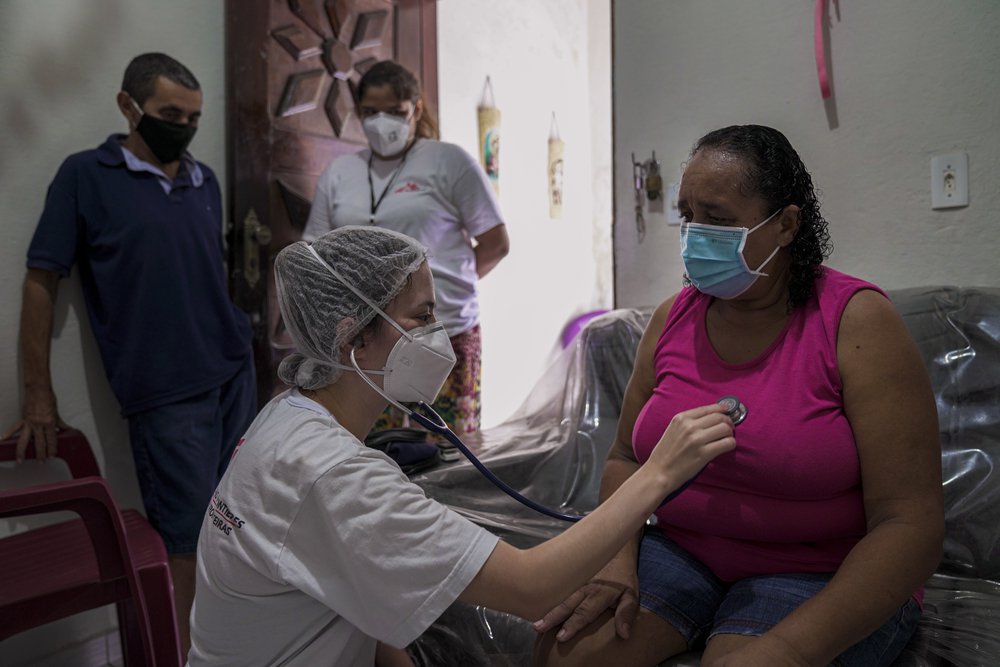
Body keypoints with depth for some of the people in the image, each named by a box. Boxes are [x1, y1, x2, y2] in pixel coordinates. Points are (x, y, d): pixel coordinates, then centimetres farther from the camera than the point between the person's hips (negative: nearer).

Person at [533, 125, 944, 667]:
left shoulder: (855, 322, -13)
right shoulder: (673, 318, 0)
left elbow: (910, 525, -17)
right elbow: (624, 457, 9)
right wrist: (617, 561, -10)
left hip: (825, 577, -3)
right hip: (683, 552, 4)